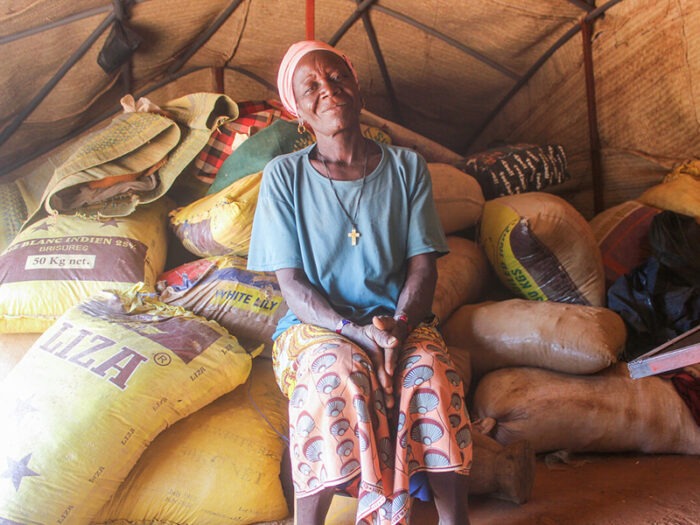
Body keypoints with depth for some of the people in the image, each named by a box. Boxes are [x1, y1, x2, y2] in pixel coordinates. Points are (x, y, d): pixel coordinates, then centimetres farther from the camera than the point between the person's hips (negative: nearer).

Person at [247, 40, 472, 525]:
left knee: (431, 372, -31)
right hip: (317, 325, -1)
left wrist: (398, 327, -20)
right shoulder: (284, 175, 1)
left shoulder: (406, 166, 6)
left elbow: (423, 265, 1)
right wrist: (357, 331, -22)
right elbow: (292, 283, -5)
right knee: (342, 371, -34)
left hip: (400, 320, 2)